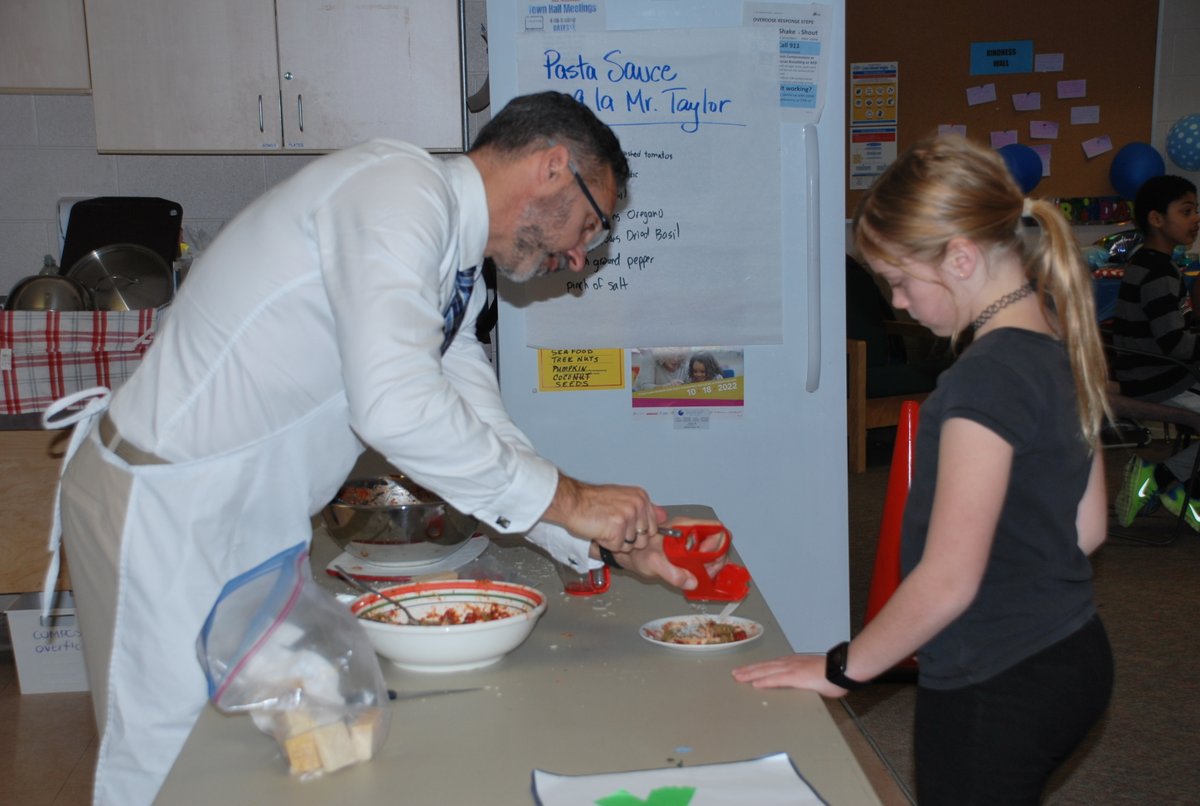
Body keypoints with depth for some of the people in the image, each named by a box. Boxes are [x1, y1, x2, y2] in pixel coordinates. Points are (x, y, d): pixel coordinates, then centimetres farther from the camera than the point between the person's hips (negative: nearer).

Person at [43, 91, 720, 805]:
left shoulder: (451, 276, 10)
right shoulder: (398, 187, -20)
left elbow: (485, 440, 10)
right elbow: (394, 406, -32)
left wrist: (608, 542, 0)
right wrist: (567, 500, -23)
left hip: (259, 519, 9)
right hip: (164, 508, -9)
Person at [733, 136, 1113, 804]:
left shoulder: (987, 378, -24)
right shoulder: (1063, 347, 4)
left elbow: (947, 581, -23)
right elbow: (1087, 526, 12)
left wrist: (842, 668, -12)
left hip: (996, 693, -9)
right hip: (1070, 659, 9)